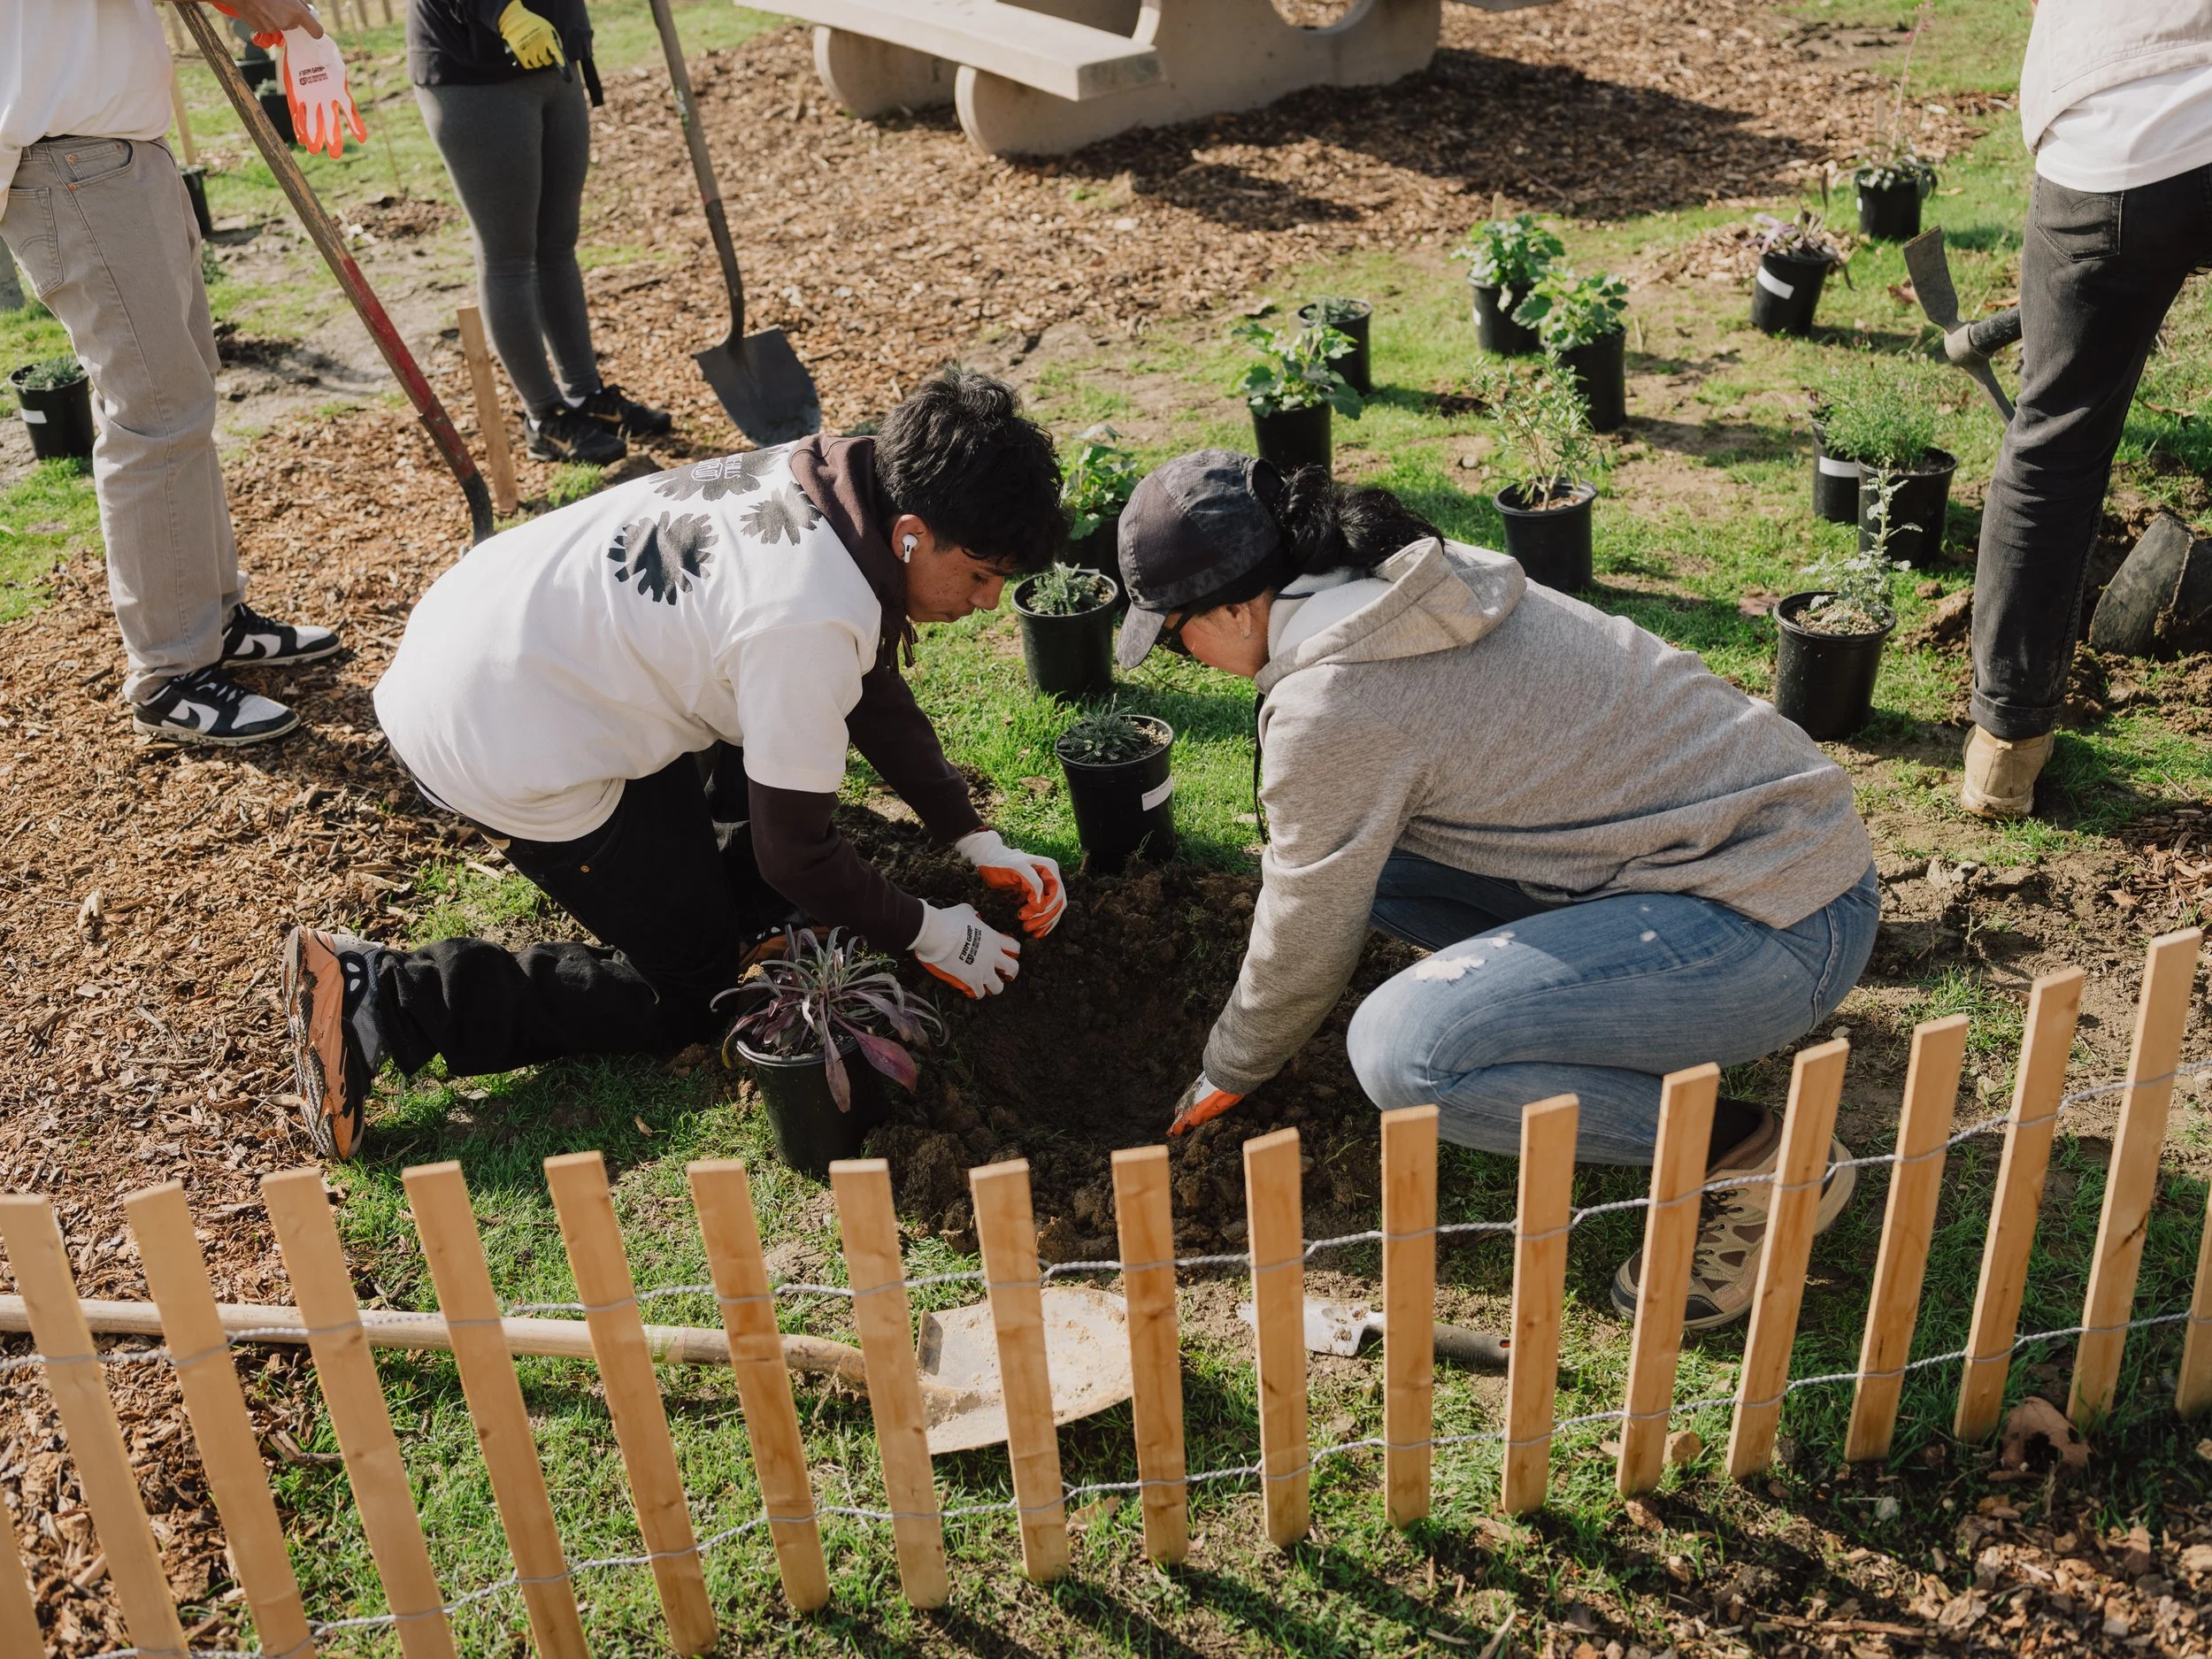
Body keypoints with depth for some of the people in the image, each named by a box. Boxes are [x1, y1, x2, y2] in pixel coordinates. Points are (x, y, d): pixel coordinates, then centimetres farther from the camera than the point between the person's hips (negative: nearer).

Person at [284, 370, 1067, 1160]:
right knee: (693, 989, 4)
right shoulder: (813, 621, -28)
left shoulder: (830, 483, -2)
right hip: (495, 738, -9)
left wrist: (976, 840, 12)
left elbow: (873, 693, 13)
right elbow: (796, 857, -17)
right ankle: (380, 998, -2)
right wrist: (927, 934, -2)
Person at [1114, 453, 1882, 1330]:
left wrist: (1226, 1075, 13)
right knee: (1361, 844, 9)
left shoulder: (1329, 705, -19)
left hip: (1784, 927, -9)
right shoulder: (1414, 580, 7)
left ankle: (1754, 1159, -8)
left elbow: (1306, 946, -5)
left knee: (1400, 1051, -22)